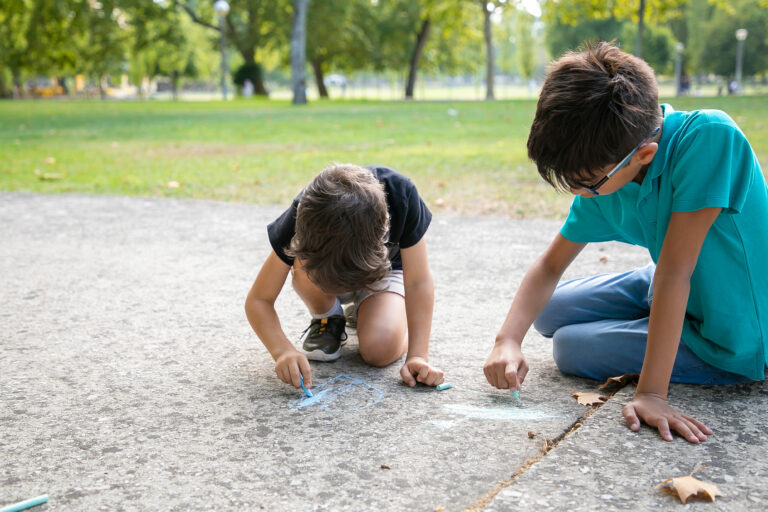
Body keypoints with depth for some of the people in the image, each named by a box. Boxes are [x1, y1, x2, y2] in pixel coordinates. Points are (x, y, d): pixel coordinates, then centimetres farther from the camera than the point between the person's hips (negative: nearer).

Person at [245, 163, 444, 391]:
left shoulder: (401, 194, -38)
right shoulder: (305, 216, -36)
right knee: (304, 264, -37)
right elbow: (258, 299, -29)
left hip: (384, 271, 0)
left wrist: (418, 356, -38)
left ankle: (362, 313, 9)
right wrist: (283, 351, -46)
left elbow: (418, 282, -31)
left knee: (380, 351, -28)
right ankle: (328, 320, -3)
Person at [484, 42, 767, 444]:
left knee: (569, 347, -7)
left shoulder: (709, 138, -33)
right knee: (548, 313, 9)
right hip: (672, 289, 7)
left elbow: (674, 271, -34)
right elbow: (550, 265, -4)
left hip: (729, 336, -7)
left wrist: (651, 393, -32)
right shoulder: (603, 171, -13)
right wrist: (508, 339, -20)